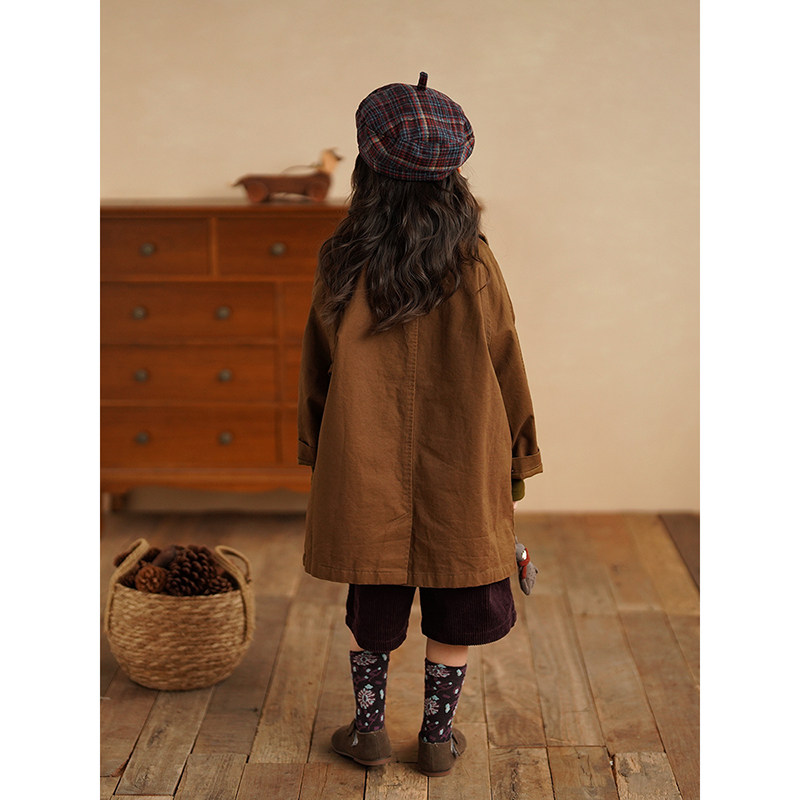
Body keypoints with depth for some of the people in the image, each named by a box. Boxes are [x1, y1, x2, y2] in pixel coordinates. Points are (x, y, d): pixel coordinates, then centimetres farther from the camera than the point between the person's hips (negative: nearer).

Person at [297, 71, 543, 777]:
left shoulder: (341, 263, -9)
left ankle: (369, 727, 29)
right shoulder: (474, 265, -12)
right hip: (459, 469, -1)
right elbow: (505, 368, -5)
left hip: (364, 469, 1)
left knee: (373, 601, 18)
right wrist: (514, 461, 8)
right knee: (456, 607, 15)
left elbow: (318, 367, 1)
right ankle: (438, 736, 25)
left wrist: (317, 452, 15)